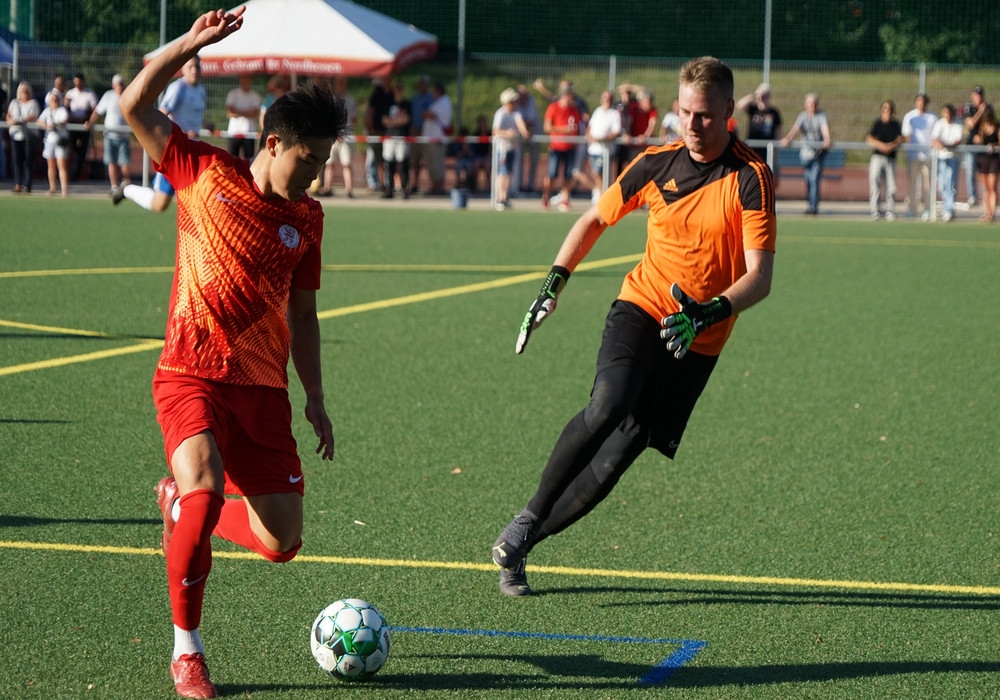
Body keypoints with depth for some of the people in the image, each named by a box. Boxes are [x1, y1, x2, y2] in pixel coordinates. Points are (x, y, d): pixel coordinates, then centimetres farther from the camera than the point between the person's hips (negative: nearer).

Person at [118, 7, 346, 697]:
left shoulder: (307, 218, 11)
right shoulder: (204, 172, 0)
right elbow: (136, 105, -6)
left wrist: (316, 399, 17)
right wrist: (194, 42, -14)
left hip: (263, 387, 5)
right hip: (191, 375, -5)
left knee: (282, 542, -2)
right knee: (207, 489, -31)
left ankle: (182, 502, 30)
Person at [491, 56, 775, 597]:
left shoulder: (750, 178, -10)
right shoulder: (656, 164, 1)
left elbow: (759, 277, -15)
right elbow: (596, 219, 17)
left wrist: (707, 313, -32)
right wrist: (554, 283, 7)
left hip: (697, 340, -1)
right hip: (640, 307, 1)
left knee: (621, 450, -9)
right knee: (607, 407, -28)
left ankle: (520, 542, 4)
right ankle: (528, 520, -12)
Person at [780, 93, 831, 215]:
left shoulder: (822, 116, -2)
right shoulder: (803, 116, 3)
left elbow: (825, 128, -20)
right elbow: (796, 129, -11)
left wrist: (827, 139, -41)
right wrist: (788, 139, -31)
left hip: (819, 153, -2)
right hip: (805, 152, 2)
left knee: (814, 179, -11)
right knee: (808, 179, 9)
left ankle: (814, 206, -9)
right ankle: (810, 203, 28)